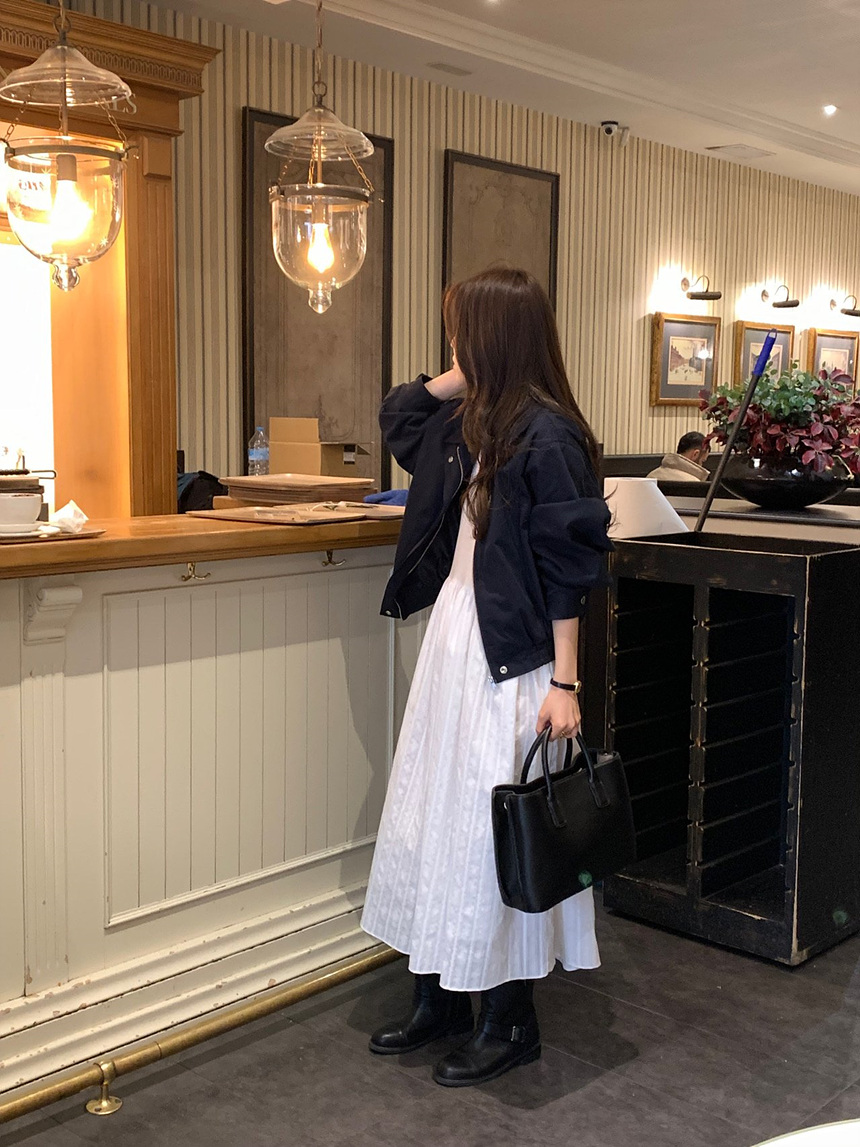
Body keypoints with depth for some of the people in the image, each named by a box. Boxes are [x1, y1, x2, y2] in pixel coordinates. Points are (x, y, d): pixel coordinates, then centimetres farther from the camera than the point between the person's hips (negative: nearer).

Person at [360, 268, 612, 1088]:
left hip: (510, 657, -9)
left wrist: (565, 684, -17)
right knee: (431, 818, 14)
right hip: (452, 636, 9)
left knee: (495, 829, 1)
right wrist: (467, 377, 11)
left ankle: (511, 1021, 19)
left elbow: (568, 567, -16)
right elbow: (397, 415, 28)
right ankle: (440, 998, 29)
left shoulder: (545, 434, -15)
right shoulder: (471, 420, 8)